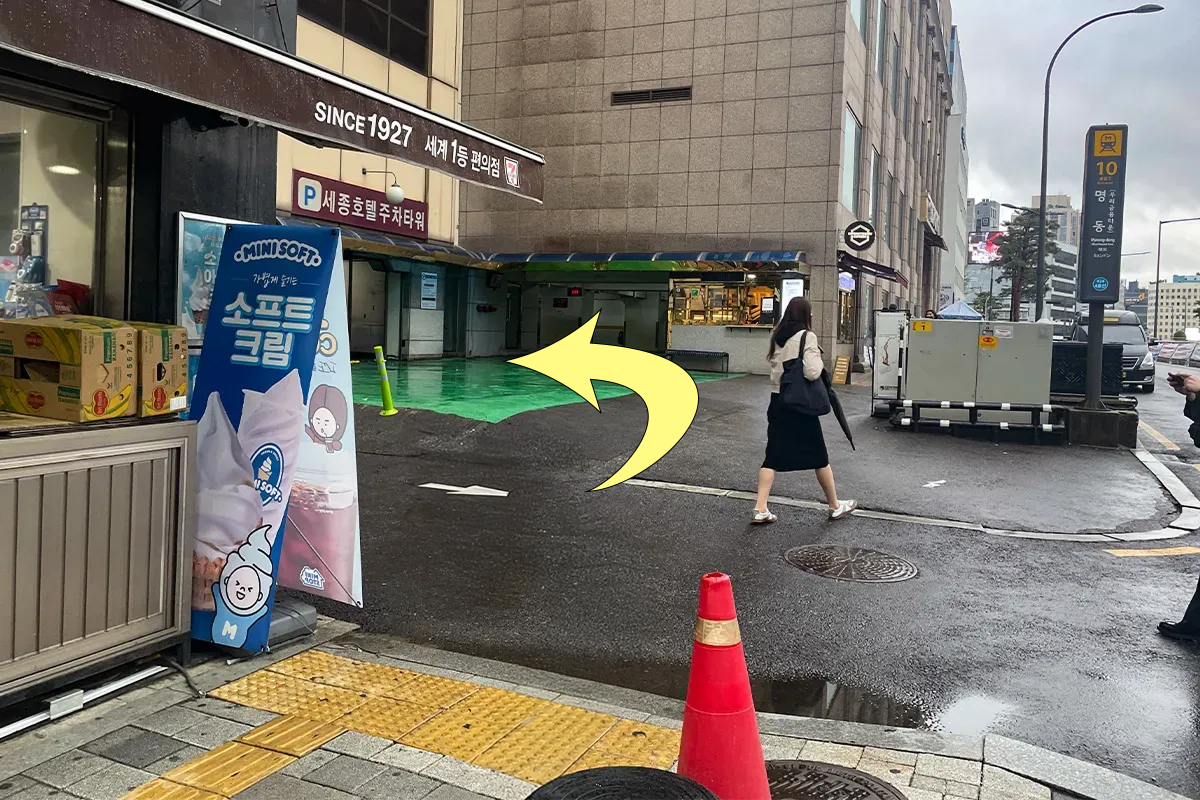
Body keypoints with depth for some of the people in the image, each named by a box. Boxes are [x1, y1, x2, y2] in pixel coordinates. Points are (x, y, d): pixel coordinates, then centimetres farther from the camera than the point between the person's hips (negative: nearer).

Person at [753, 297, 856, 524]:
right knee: (819, 456, 9)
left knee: (773, 454, 6)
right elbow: (812, 372, -20)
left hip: (778, 400, 5)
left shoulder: (777, 336, 6)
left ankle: (761, 509, -2)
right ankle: (835, 506, 22)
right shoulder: (807, 336, -12)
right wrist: (819, 358, -2)